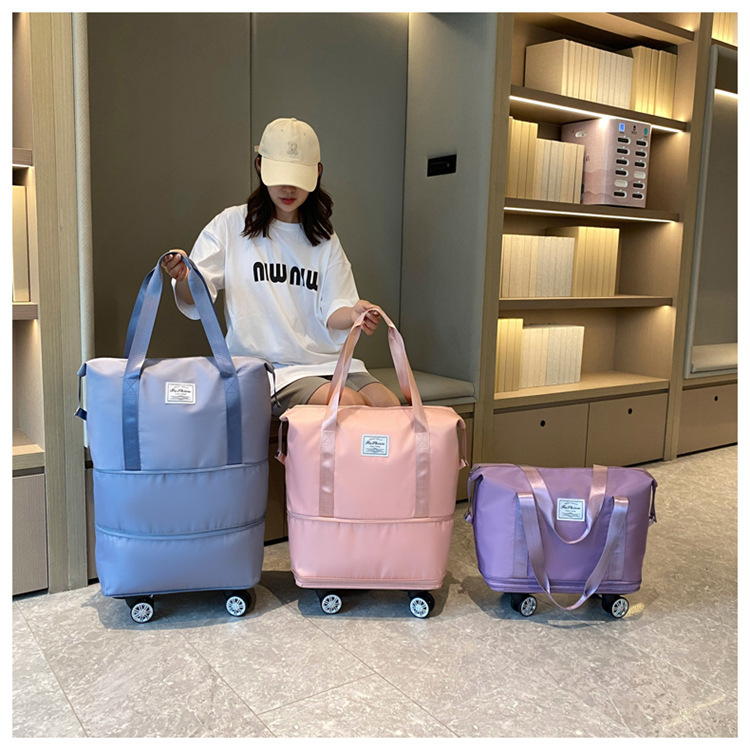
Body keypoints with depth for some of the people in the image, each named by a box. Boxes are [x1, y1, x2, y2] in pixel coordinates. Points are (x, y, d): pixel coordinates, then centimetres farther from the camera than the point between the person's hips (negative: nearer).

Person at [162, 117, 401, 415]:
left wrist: (353, 314, -18)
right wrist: (182, 278, -25)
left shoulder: (325, 239, 16)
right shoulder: (231, 224, 6)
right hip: (265, 366, -4)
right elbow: (195, 301, -1)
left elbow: (331, 313, 6)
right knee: (348, 404, -28)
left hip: (325, 360, 4)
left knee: (389, 406, -21)